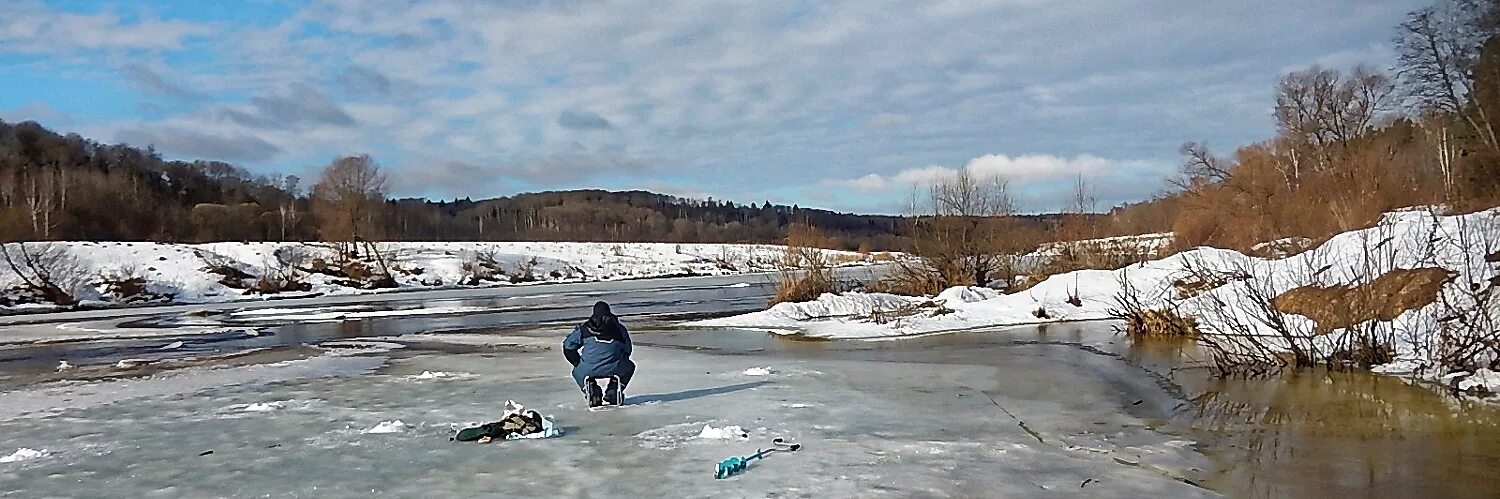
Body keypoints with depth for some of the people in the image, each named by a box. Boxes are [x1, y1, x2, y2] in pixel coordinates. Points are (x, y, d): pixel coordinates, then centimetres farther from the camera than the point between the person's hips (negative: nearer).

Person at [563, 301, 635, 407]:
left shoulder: (584, 328, 14)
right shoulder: (619, 327, 16)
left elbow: (568, 346, 15)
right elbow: (627, 350, 23)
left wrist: (579, 364, 24)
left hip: (589, 369, 0)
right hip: (614, 368, 0)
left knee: (577, 372, 35)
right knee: (630, 367, 33)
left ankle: (592, 390, 8)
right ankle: (613, 391, 14)